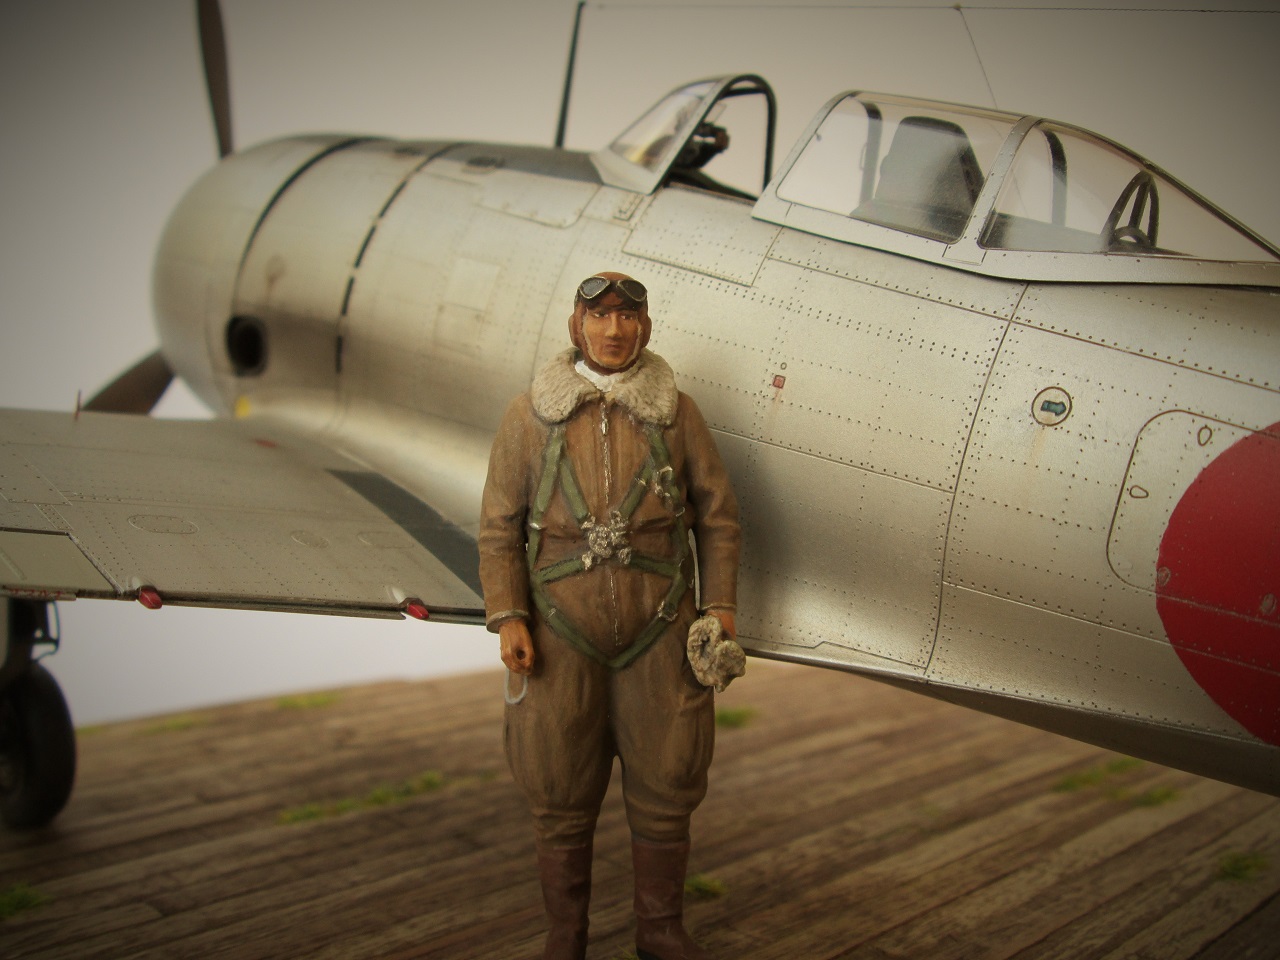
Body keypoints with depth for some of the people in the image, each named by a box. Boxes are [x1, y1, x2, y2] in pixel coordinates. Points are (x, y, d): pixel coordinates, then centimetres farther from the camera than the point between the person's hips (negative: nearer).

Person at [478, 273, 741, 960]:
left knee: (665, 787, 9)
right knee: (560, 794, 8)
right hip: (560, 632, -1)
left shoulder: (676, 411, 6)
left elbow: (717, 516, 10)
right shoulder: (530, 415, 4)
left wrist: (719, 605, 3)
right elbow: (499, 528, 3)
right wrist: (508, 615, -6)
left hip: (659, 631, 1)